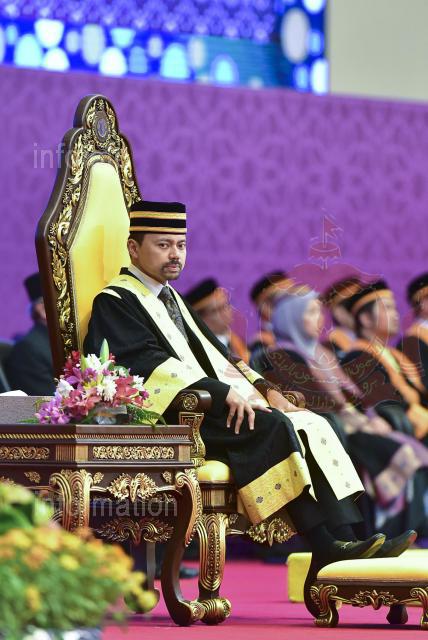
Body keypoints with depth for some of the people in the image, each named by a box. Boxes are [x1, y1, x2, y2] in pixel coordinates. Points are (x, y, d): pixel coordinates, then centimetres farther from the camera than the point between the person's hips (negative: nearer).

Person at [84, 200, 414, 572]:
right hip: (169, 421, -9)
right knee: (272, 427, -29)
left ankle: (345, 541, -25)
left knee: (311, 427, -11)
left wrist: (263, 387, 6)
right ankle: (325, 548, -31)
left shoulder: (171, 299, 26)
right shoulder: (115, 302, -3)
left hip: (208, 408, 9)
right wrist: (224, 392, -24)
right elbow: (147, 364, -17)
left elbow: (211, 354, 24)